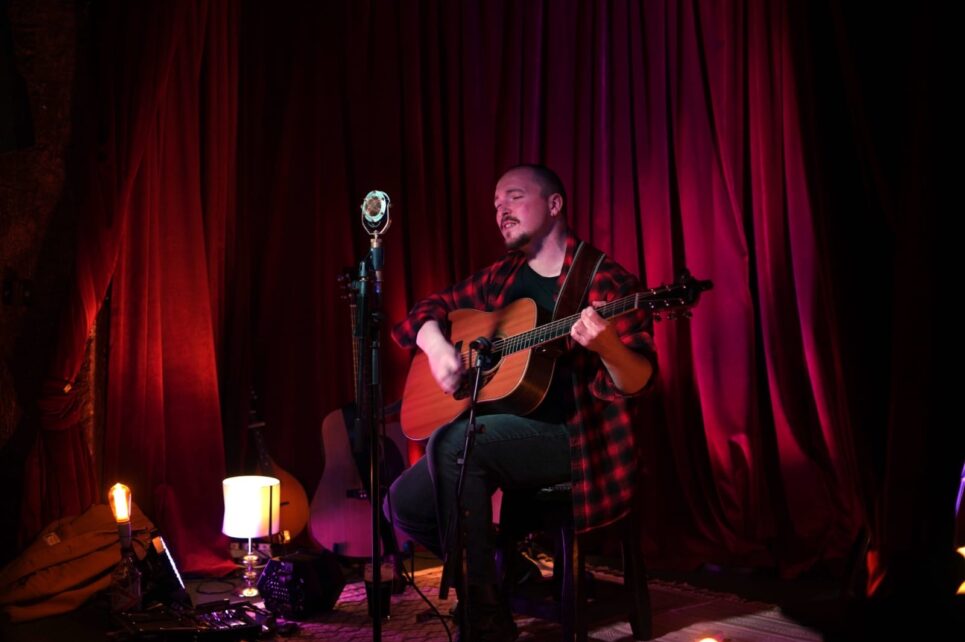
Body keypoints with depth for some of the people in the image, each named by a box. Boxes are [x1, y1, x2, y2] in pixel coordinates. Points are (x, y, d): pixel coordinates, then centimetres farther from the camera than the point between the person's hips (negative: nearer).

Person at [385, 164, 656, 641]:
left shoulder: (605, 281, -8)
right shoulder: (501, 278, 13)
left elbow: (636, 384, -15)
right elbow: (431, 308, 18)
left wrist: (609, 348, -38)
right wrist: (437, 345, -4)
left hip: (575, 439, -7)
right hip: (496, 435, 7)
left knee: (452, 441, -31)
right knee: (405, 503, -8)